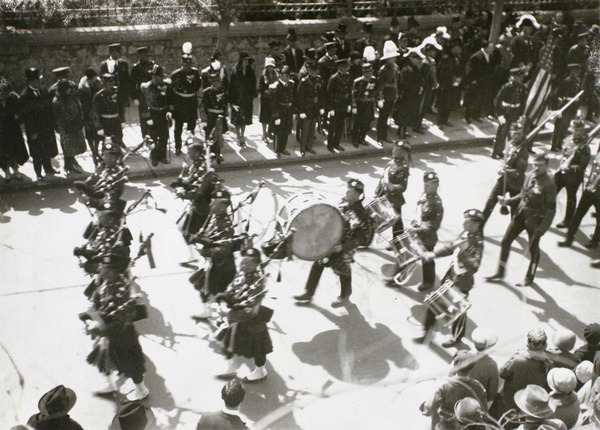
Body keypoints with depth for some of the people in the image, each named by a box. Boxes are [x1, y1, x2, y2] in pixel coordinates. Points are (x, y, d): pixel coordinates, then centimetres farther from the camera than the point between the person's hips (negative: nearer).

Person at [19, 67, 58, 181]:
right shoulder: (25, 96, -18)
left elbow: (49, 106, 9)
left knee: (48, 150, 18)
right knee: (37, 153, 8)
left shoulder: (43, 90, 1)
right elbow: (26, 116, -16)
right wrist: (32, 132, -15)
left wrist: (51, 124, 5)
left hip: (47, 127, 6)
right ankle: (38, 173, 23)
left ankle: (48, 168, 36)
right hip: (35, 130, -6)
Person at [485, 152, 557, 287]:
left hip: (535, 220, -6)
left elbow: (551, 209, -17)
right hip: (520, 215, 7)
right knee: (505, 241, 9)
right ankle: (500, 272, 23)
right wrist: (508, 200, 3)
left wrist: (542, 228, -21)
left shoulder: (549, 185, -18)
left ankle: (529, 277, 31)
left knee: (533, 248, 10)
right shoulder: (530, 177, 1)